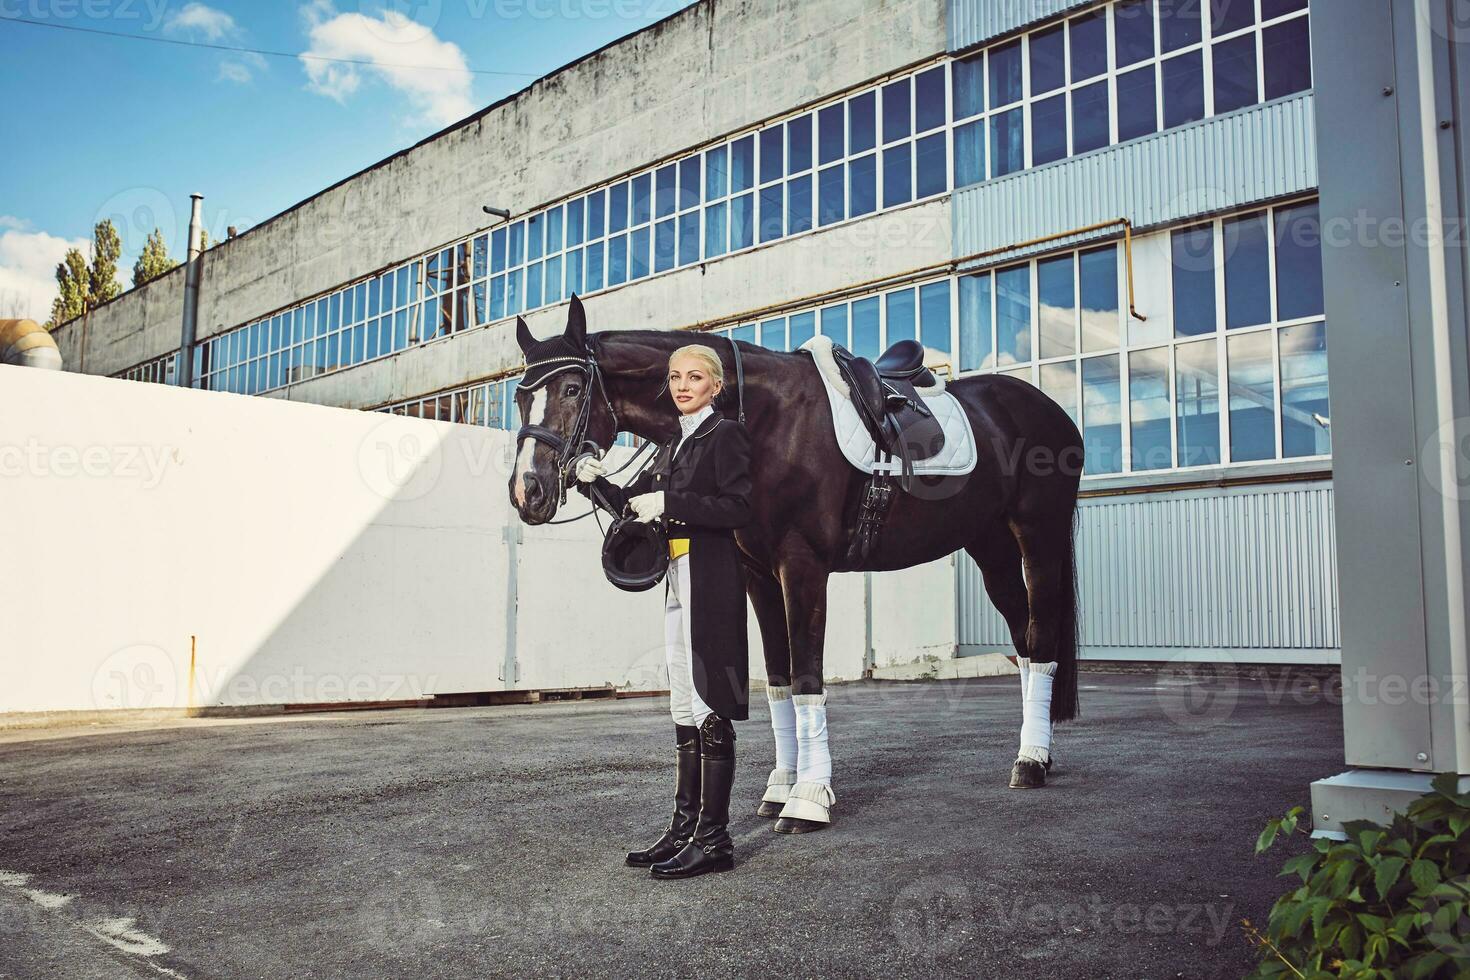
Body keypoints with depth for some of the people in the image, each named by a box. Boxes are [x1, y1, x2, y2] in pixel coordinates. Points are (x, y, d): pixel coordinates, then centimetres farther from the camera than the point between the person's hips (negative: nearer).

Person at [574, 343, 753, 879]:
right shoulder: (674, 446, 20)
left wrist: (667, 504, -19)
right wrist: (596, 481, 4)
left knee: (708, 704, -8)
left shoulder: (726, 434, -4)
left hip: (709, 577, -9)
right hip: (678, 579, 9)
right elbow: (634, 503, 22)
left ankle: (714, 838, -3)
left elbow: (737, 507, -15)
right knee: (685, 708, 11)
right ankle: (685, 826, 18)